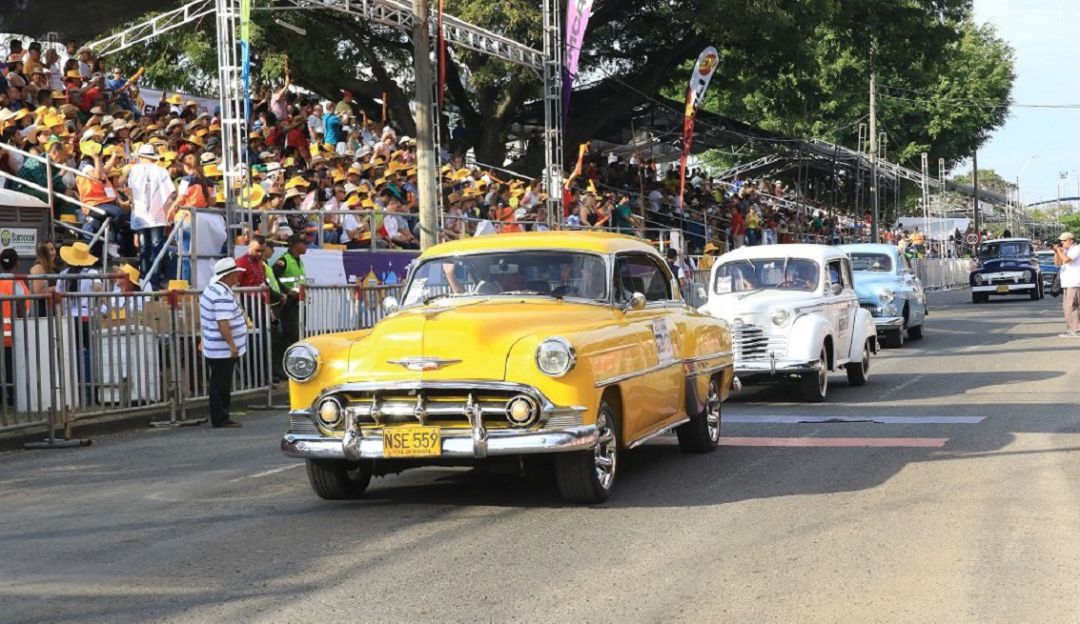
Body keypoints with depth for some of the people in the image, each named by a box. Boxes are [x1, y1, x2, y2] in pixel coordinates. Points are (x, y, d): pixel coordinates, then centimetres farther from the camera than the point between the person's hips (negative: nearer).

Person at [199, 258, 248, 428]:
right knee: (221, 386, -4)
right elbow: (223, 323, -27)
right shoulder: (223, 295, -21)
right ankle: (220, 419, 1)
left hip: (213, 349, 10)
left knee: (220, 385, 15)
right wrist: (232, 345, -27)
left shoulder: (211, 289, 13)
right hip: (223, 350, -10)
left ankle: (220, 418, 22)